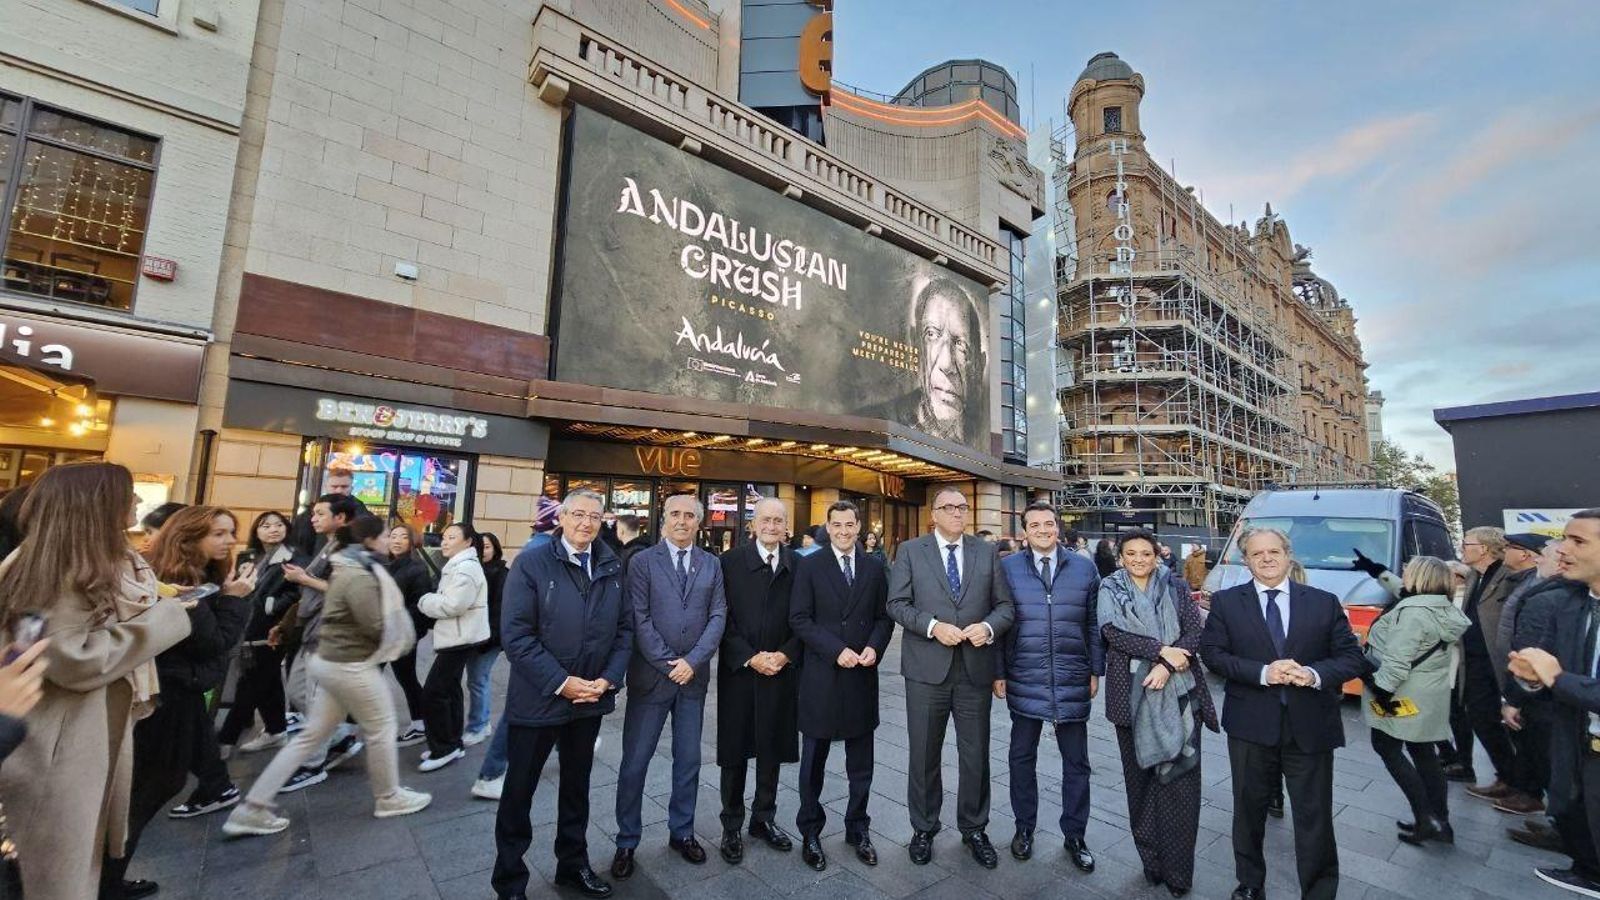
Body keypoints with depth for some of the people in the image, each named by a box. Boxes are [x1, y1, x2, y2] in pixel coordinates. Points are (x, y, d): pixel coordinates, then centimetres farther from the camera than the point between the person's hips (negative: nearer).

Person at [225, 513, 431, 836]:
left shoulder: (346, 568, 10)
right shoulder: (360, 576, -23)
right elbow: (376, 626, -22)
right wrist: (397, 618, -3)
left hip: (333, 661, 10)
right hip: (351, 666, -10)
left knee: (312, 736, 16)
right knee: (381, 729, 6)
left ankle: (253, 808, 20)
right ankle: (389, 798, 22)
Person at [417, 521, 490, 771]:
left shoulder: (466, 567, -18)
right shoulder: (456, 566, 17)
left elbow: (452, 605, -24)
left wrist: (425, 601, -9)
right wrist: (432, 601, 1)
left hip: (460, 638, -11)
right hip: (455, 637, 11)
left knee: (433, 692, -8)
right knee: (449, 689, 16)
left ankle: (444, 748, 3)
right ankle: (452, 744, 27)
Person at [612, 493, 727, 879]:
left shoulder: (711, 565, 4)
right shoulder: (642, 562, -4)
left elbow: (718, 617, -1)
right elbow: (639, 620, -9)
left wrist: (692, 661, -11)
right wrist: (668, 663, -13)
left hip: (693, 676, 3)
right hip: (650, 675, -2)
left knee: (688, 760, 14)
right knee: (635, 763, 7)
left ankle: (682, 832, 32)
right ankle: (627, 842, 25)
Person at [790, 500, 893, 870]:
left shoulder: (874, 567, 6)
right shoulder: (809, 566, -4)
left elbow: (885, 616, 7)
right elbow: (799, 619, -9)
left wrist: (874, 647, -11)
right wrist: (837, 650, -17)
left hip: (862, 675, 3)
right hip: (821, 675, -2)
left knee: (861, 763, 15)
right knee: (814, 761, 13)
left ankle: (857, 829, 33)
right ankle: (810, 832, 30)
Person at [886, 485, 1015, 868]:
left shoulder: (987, 552, 6)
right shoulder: (910, 550, -1)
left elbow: (1005, 605, 5)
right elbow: (897, 603, -5)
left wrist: (988, 626, -15)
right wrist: (933, 626, -18)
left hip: (975, 668, 2)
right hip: (927, 668, -2)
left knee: (976, 755, 13)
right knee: (924, 755, 12)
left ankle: (974, 829, 34)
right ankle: (923, 828, 32)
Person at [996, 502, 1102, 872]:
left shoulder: (1084, 568, 2)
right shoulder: (1008, 567, -2)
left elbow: (1093, 624, 6)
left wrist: (1096, 670, 3)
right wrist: (998, 672, -2)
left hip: (1073, 681, 1)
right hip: (1025, 681, -1)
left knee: (1076, 762, 12)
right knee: (1022, 757, 12)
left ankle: (1074, 836, 30)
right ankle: (1024, 828, 31)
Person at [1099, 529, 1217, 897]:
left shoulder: (1175, 587, 7)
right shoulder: (1110, 590, 5)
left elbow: (1195, 631, -1)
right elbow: (1114, 633, -7)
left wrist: (1166, 665, -13)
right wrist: (1161, 650, -15)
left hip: (1177, 691, 0)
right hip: (1132, 693, 0)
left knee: (1179, 777, -1)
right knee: (1140, 775, 6)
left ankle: (1177, 870, 10)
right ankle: (1151, 861, 19)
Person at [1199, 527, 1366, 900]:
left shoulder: (1325, 602, 2)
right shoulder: (1226, 602, -1)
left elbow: (1353, 657, 1)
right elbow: (1212, 652, -6)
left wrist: (1315, 674, -17)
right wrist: (1262, 672, -19)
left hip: (1310, 726, 0)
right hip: (1251, 725, 0)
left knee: (1315, 816, 8)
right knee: (1249, 809, 16)